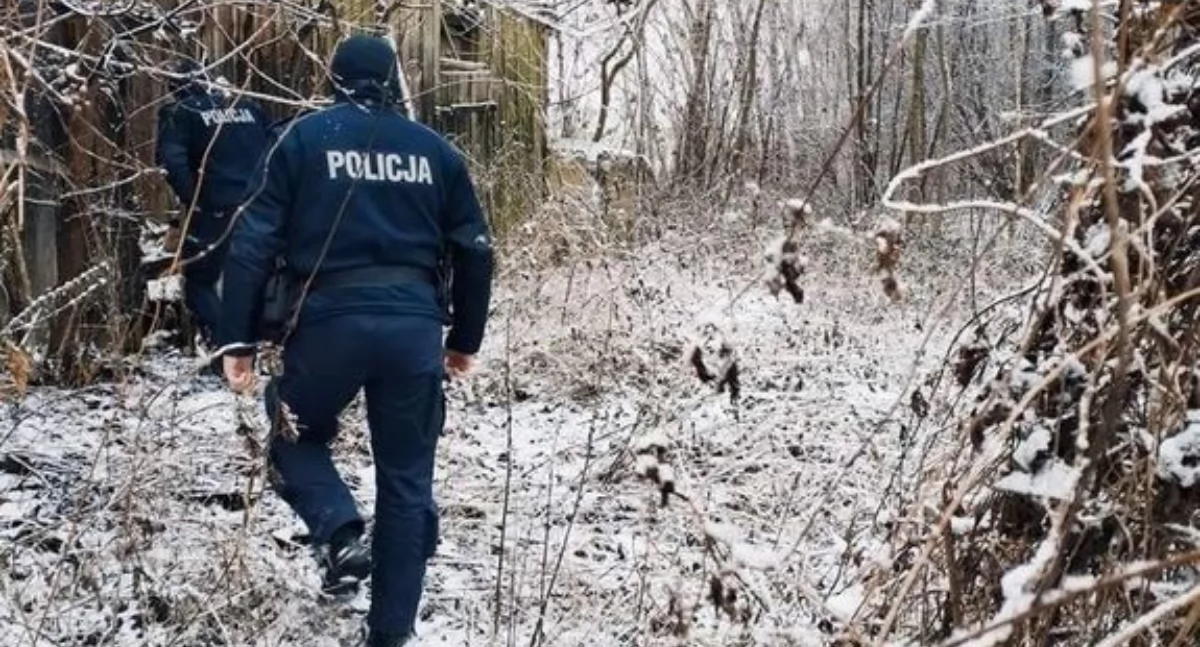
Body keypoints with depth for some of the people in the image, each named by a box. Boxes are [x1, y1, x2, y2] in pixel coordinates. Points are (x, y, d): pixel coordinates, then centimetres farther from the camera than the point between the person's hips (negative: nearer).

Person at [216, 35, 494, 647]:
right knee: (406, 481, 12)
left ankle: (340, 533, -3)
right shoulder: (436, 150, 12)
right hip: (415, 327, 2)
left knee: (296, 441, 23)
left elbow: (255, 242, -2)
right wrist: (465, 339, 24)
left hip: (332, 321, -2)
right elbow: (474, 251, 13)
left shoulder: (303, 136, 5)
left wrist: (238, 339, 1)